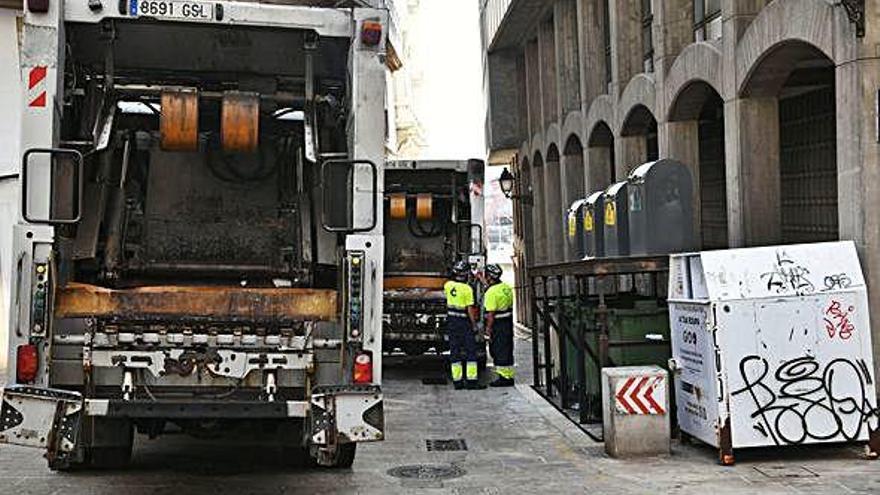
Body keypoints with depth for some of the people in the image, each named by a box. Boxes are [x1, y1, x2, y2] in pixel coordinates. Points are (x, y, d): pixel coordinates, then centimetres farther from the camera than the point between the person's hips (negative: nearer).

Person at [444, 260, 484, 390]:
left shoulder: (448, 285, -1)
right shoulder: (467, 289, -15)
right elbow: (470, 309, -14)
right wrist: (474, 324, -6)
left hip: (451, 321, 5)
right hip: (464, 322, -5)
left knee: (454, 351, 8)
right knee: (471, 351, 1)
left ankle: (457, 381, 7)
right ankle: (471, 380, -4)